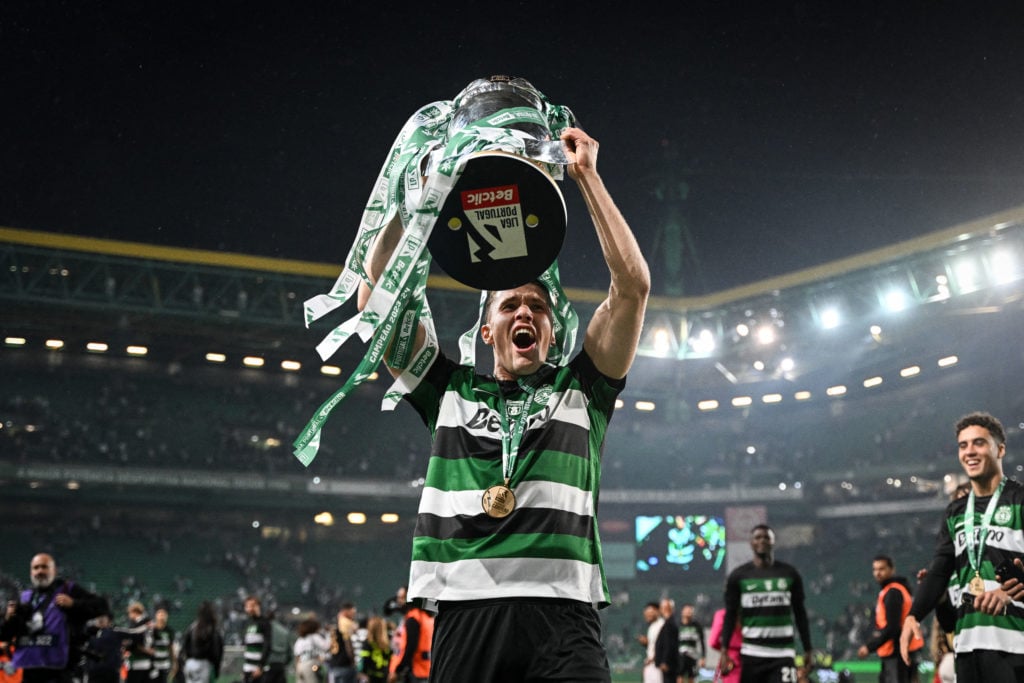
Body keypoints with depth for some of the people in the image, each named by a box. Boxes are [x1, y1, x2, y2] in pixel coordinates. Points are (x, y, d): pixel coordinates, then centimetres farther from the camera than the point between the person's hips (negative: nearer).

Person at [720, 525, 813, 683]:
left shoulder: (790, 574, 6)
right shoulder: (738, 576, 3)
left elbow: (800, 613, 10)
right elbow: (730, 615, 3)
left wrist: (807, 649, 7)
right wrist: (725, 650, -6)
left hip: (783, 653, 0)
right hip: (751, 652, 0)